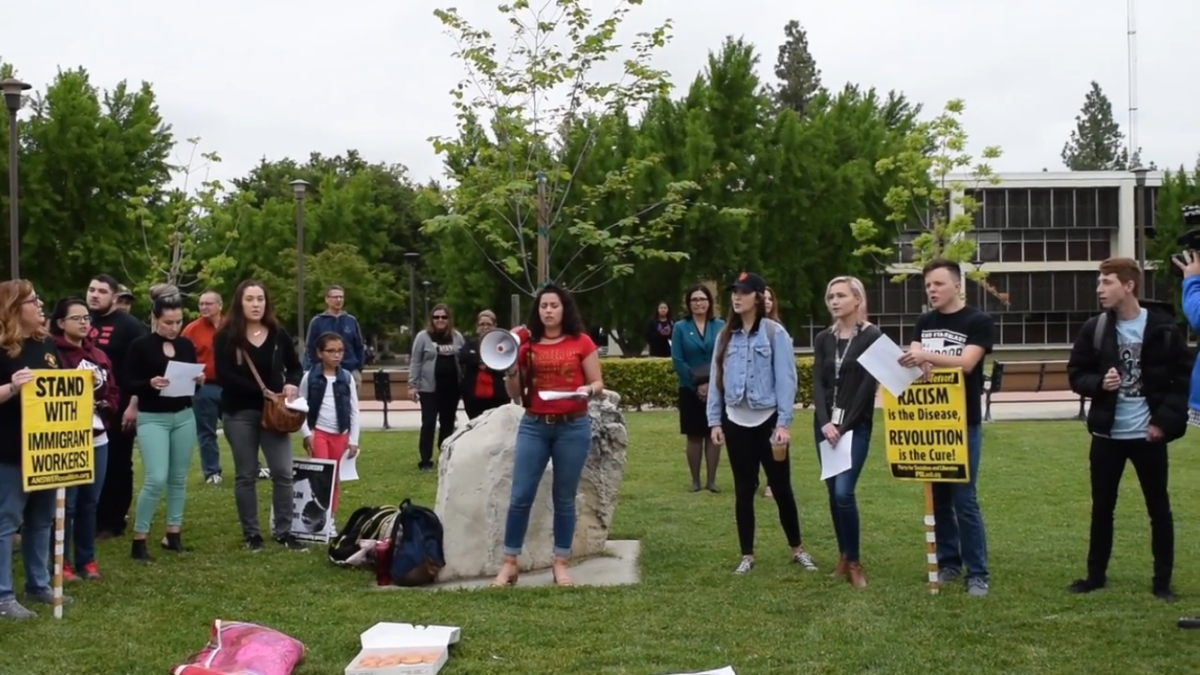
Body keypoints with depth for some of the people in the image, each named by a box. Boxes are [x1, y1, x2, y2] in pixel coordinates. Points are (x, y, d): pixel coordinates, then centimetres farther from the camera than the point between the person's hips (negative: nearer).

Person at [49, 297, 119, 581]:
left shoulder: (98, 356, 15)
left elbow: (113, 394, 16)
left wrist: (103, 406, -2)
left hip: (97, 438, 7)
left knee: (89, 501, 11)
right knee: (66, 502, -4)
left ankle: (86, 560, 20)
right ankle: (62, 563, 5)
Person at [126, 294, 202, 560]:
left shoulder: (187, 345, 7)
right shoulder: (141, 345, -7)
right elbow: (130, 385, -9)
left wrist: (200, 381, -9)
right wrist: (150, 383, -27)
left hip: (184, 417, 5)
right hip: (152, 418, -5)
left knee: (179, 478, 9)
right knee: (156, 480, -13)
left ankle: (173, 534, 20)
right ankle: (138, 539, -1)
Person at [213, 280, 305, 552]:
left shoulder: (278, 334, 4)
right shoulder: (226, 336, -5)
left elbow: (295, 367, 13)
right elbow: (224, 375, -15)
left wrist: (292, 385, -10)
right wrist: (262, 391, -20)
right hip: (239, 413, -2)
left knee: (283, 473, -2)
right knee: (245, 475, 5)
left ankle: (283, 531, 8)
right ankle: (251, 533, 15)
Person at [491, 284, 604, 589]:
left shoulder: (582, 343, -1)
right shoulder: (527, 345, 6)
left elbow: (598, 384, 2)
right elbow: (515, 393, 8)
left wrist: (587, 390, -20)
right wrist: (511, 366, -8)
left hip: (573, 427, -2)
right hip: (534, 426, 2)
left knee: (564, 498, 6)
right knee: (520, 496, 0)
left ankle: (561, 564, 16)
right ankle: (509, 564, 9)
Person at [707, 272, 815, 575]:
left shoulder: (775, 333, -7)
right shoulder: (726, 335, 7)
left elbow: (785, 379, -9)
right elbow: (716, 379, 7)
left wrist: (784, 423, -13)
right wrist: (714, 420, 2)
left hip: (767, 421, -3)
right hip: (736, 422, 4)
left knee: (781, 487, 6)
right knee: (743, 490, 9)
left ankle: (797, 549, 22)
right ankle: (747, 555, 17)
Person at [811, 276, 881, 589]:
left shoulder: (872, 336, -6)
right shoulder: (823, 339, 9)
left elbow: (869, 385, -10)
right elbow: (817, 384, 2)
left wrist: (844, 425, -12)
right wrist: (825, 423, -12)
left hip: (856, 425, -5)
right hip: (825, 424, 5)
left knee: (844, 491, -14)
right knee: (833, 493, 6)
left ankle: (854, 562, -2)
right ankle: (843, 558, 16)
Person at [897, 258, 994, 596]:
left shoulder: (979, 322, -5)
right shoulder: (924, 322, 12)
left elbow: (966, 362, -17)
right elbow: (914, 357, 1)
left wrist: (927, 355, -30)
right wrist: (918, 360, -23)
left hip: (964, 423, -5)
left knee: (964, 498, -6)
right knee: (938, 497, 9)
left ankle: (977, 573, 2)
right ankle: (948, 562, 19)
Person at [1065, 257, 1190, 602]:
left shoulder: (1163, 329, -5)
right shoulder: (1094, 329, 1)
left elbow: (1183, 378, -2)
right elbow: (1076, 375, 6)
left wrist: (1165, 420, -10)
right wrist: (1099, 383, -15)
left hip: (1148, 434, -2)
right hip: (1107, 433, 2)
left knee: (1158, 508, 6)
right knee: (1102, 507, 10)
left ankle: (1162, 580, 16)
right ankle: (1096, 574, 22)